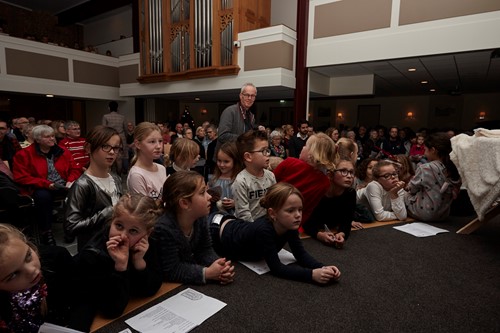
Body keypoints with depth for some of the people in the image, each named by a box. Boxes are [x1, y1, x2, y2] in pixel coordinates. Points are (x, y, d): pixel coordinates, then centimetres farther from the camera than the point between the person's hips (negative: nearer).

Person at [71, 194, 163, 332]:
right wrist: (120, 265, -36)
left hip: (128, 310, 4)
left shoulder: (145, 245, -13)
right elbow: (113, 310, -25)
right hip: (90, 319, -3)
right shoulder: (93, 255, -25)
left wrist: (139, 261, -27)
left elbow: (151, 289, -11)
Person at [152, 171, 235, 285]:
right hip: (168, 286, -5)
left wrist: (220, 268, -18)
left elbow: (205, 251, 0)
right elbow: (171, 271, -23)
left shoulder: (200, 218, -7)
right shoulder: (164, 229, -26)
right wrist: (207, 273, -27)